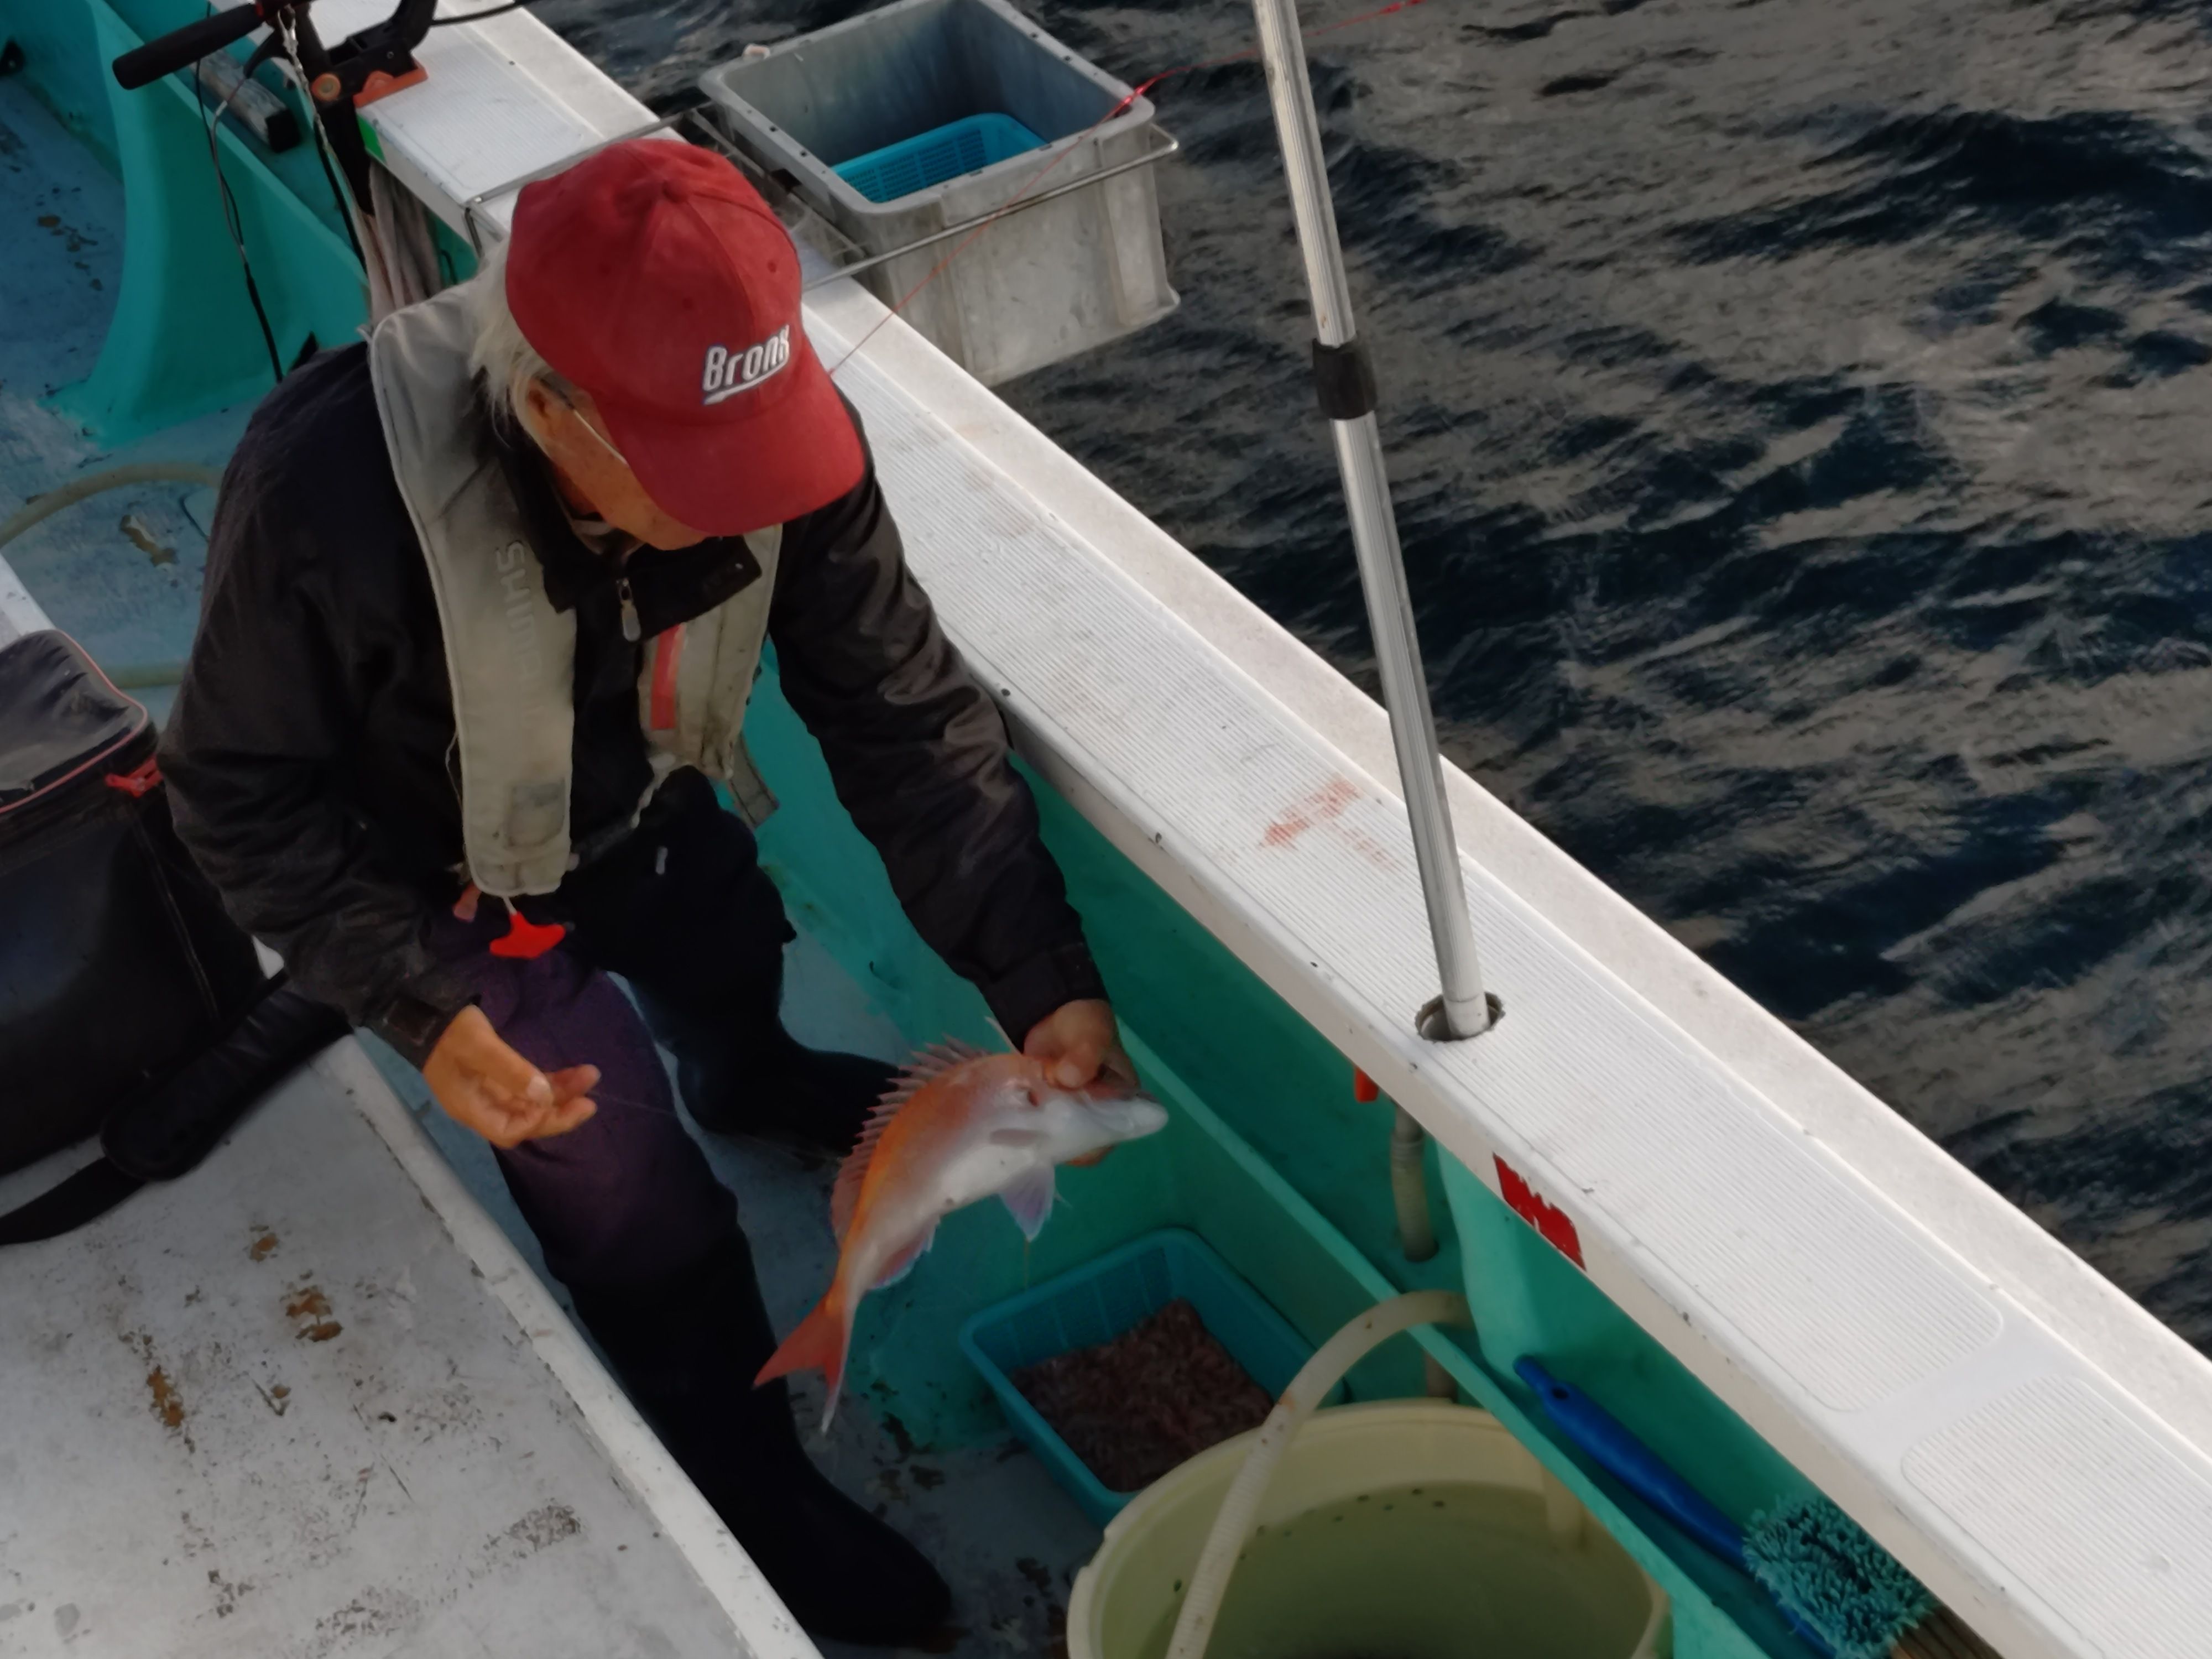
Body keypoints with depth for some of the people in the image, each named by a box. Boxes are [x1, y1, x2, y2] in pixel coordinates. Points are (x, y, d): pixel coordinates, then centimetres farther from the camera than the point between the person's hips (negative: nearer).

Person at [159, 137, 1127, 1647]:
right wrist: (423, 1007, -35)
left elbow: (906, 712, -24)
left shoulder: (776, 429, -33)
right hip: (455, 882, -4)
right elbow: (245, 794, -26)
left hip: (649, 801, 4)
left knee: (732, 960, 33)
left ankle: (752, 1087, 72)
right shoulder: (328, 496, -44)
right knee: (645, 1220, -2)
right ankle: (756, 1493, 28)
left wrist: (1041, 977, -31)